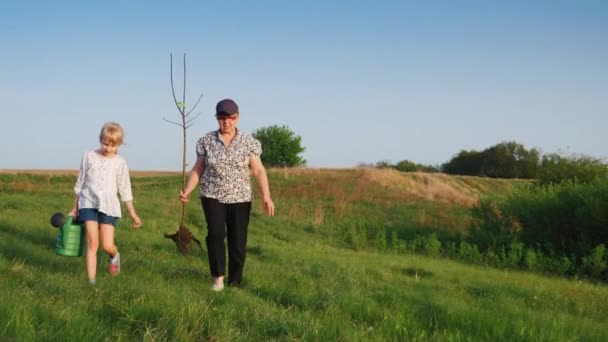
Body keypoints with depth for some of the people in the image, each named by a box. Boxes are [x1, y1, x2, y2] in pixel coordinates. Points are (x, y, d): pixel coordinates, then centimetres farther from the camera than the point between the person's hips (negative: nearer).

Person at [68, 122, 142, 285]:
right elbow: (80, 183, 11)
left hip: (109, 206, 0)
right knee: (92, 243, -8)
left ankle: (115, 256, 30)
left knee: (107, 245, -7)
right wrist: (74, 208, 14)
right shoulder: (89, 156, 4)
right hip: (89, 203, 0)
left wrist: (132, 213, 6)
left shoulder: (120, 162, 3)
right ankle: (91, 281, -4)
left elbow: (125, 189, 8)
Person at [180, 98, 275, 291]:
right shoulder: (206, 141, 2)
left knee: (238, 242, 0)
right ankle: (218, 277, -7)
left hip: (240, 198, 0)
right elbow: (198, 169, 6)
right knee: (215, 234, -19)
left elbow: (258, 171, -5)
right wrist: (187, 191, -7)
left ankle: (234, 283, 14)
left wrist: (266, 196, -16)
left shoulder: (249, 143, -1)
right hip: (212, 196, 0)